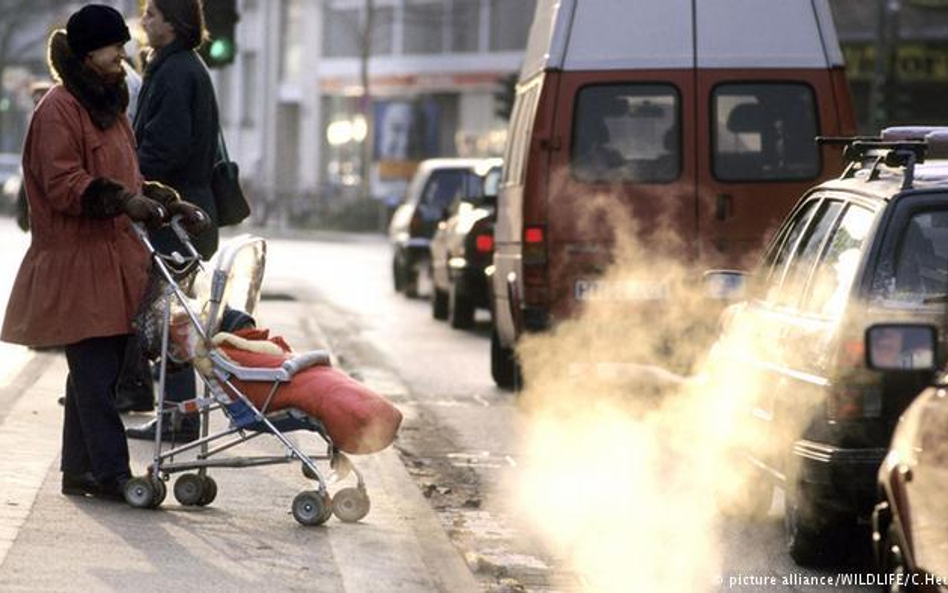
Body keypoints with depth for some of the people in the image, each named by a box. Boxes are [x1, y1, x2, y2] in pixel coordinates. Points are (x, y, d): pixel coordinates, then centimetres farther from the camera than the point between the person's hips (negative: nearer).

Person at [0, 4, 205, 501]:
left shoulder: (108, 106, 21)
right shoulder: (59, 109, -9)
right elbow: (62, 184, -17)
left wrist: (168, 204, 14)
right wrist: (122, 200, -25)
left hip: (111, 262, 9)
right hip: (74, 264, -9)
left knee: (95, 373, 9)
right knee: (96, 372, -10)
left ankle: (79, 472, 14)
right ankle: (112, 473, -11)